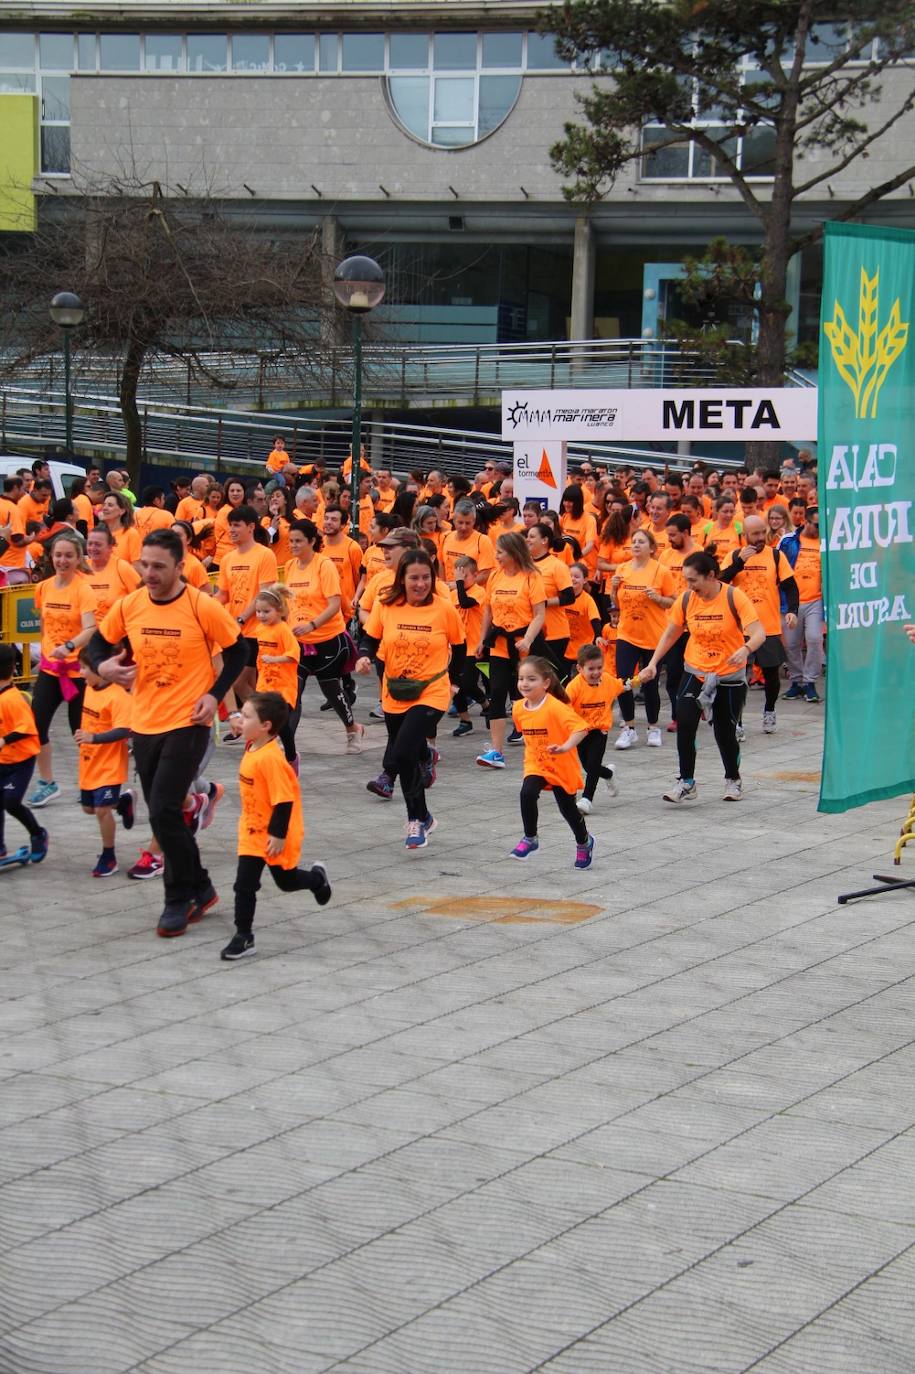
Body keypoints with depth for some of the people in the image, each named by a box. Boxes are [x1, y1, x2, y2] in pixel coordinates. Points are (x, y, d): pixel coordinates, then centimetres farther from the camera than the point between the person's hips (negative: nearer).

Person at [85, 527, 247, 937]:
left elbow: (237, 651, -1)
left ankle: (180, 898, 5)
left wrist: (215, 694, -11)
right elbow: (99, 642, 13)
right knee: (162, 813, 12)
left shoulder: (203, 607, -12)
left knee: (163, 811, -13)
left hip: (187, 723, -5)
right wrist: (103, 665, -9)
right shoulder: (128, 606, -1)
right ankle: (199, 888, 29)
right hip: (145, 724, 6)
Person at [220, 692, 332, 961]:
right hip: (253, 830, 7)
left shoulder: (270, 758, -29)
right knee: (244, 884, 1)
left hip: (274, 836, -7)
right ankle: (243, 936, 7)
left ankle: (317, 879, 46)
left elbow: (284, 800, -27)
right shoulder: (252, 748, -1)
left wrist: (278, 835, -24)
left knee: (286, 881, 14)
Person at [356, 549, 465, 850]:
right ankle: (422, 817, 37)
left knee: (403, 753, -20)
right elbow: (370, 638, 3)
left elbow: (459, 646, 4)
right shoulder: (385, 605, -5)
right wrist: (364, 656, -17)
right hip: (394, 695, 4)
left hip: (431, 694, -4)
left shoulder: (444, 609, -9)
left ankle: (417, 819, -2)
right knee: (408, 757, 15)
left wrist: (452, 680, 8)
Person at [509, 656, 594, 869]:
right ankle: (530, 839, -5)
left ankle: (584, 843, 36)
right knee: (527, 793, -23)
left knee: (568, 808, 9)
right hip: (535, 764, 4)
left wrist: (566, 747, -45)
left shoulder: (555, 707, -25)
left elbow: (581, 728, -31)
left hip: (562, 766, -4)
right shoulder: (518, 708, -5)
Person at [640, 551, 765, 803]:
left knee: (725, 733, 4)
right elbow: (670, 634, 8)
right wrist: (653, 663, -1)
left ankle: (733, 780, 31)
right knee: (684, 724, -15)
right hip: (695, 672, 3)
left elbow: (758, 633, -22)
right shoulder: (686, 600, -5)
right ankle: (686, 783, -4)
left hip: (730, 676, -3)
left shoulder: (734, 597, -16)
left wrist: (745, 649, -43)